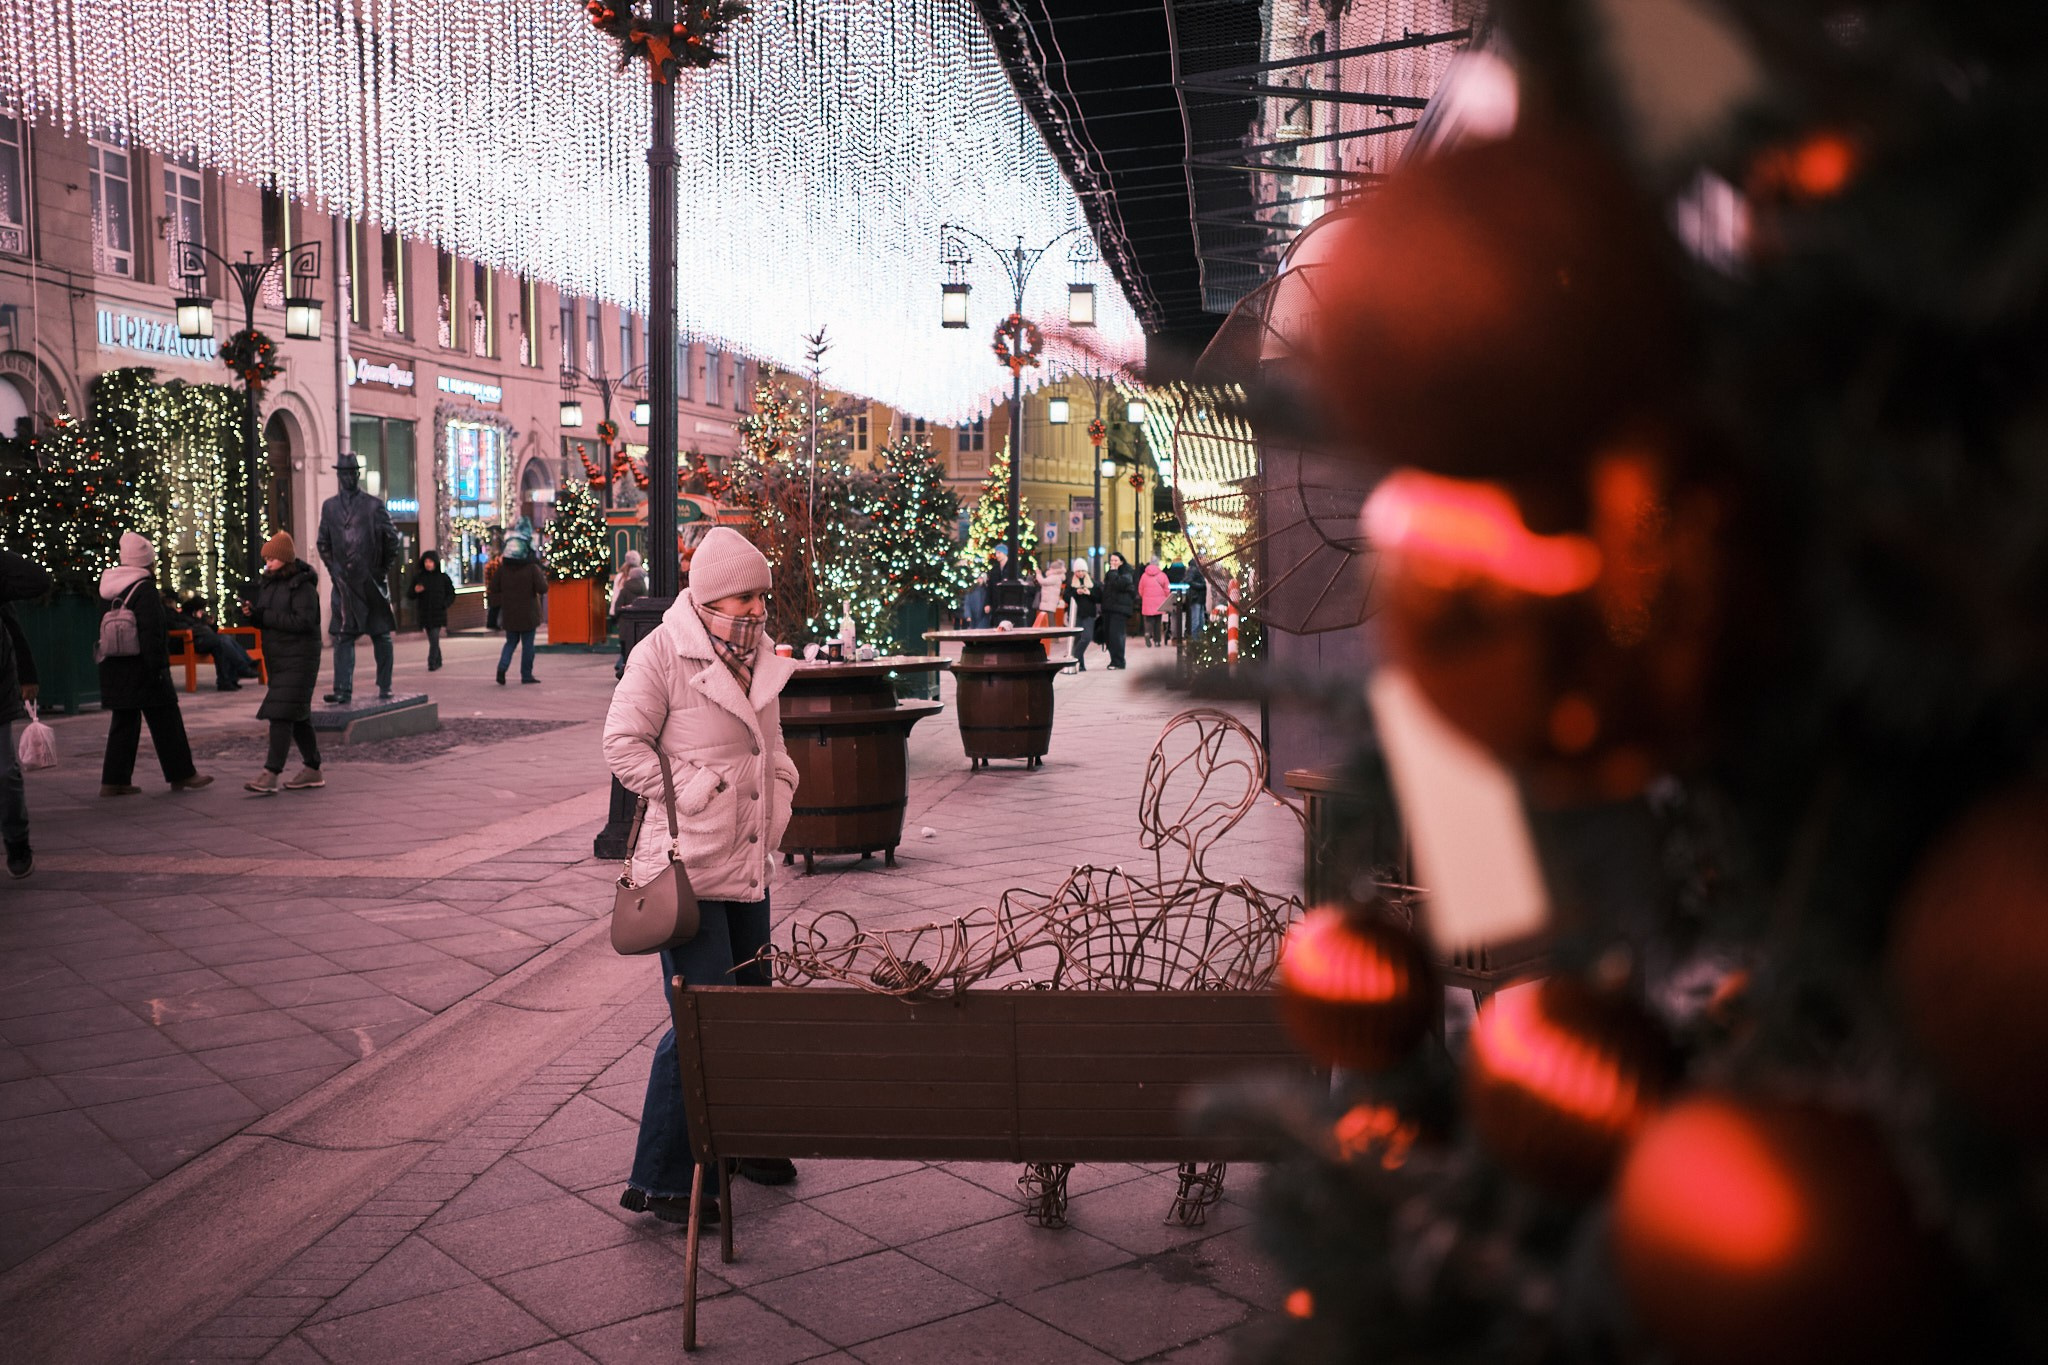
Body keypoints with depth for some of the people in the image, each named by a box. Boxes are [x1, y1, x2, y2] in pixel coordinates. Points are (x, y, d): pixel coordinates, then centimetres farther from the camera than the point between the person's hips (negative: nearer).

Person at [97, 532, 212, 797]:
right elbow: (151, 633, -21)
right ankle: (181, 774, 7)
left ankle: (114, 780, 11)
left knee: (124, 724, 12)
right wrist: (158, 668, -20)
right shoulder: (145, 591, -14)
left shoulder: (112, 591, 13)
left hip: (116, 670, 8)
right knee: (166, 722, 1)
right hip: (141, 670, -8)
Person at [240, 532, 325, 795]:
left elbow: (304, 621, -22)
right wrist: (251, 613, -3)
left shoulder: (302, 586, -12)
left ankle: (271, 775, -18)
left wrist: (265, 616, -22)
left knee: (282, 714, -14)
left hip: (299, 659, -9)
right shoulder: (269, 583, 12)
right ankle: (312, 770, 21)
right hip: (277, 659, 9)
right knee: (298, 716, 13)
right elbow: (268, 621, 18)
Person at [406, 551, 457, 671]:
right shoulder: (418, 578, 4)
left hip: (438, 613, -3)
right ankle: (438, 661, 23)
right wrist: (415, 591, -15)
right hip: (425, 614, 3)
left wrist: (444, 605, -10)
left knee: (434, 638, -12)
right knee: (432, 639, 10)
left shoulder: (443, 577, 0)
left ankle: (432, 663, -12)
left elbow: (451, 594, 6)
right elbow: (409, 594, 7)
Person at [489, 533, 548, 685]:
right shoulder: (532, 568, -12)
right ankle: (526, 675, 7)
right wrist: (543, 577, 3)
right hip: (528, 614, -4)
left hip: (509, 614, 4)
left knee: (511, 642, 16)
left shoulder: (503, 568, 0)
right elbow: (542, 588, -15)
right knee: (527, 644, 5)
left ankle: (502, 666, -5)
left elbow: (494, 589, 4)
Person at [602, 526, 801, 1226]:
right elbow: (622, 743, -12)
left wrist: (776, 799, 11)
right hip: (688, 862, -8)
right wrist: (690, 796, -14)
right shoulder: (662, 653, -11)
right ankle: (658, 1180, 2)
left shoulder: (760, 657, 12)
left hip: (749, 862, 8)